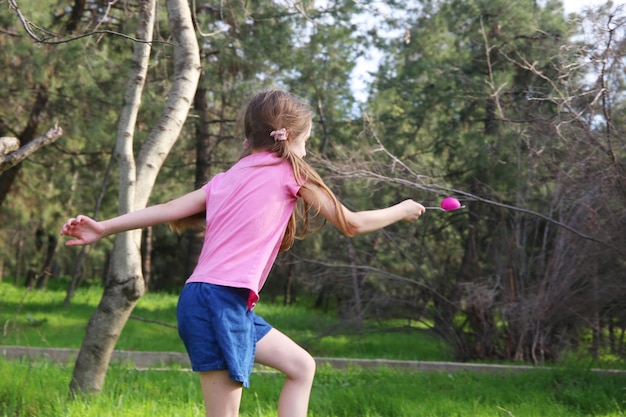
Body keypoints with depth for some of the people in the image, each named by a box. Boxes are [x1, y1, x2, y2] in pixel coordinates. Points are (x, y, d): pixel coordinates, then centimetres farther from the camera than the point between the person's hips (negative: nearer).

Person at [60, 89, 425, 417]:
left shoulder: (227, 178, 19)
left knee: (302, 367, 16)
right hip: (219, 300, -9)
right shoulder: (290, 170, 2)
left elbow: (169, 210, 8)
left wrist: (104, 228, 7)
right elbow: (351, 224, 7)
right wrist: (401, 211, 23)